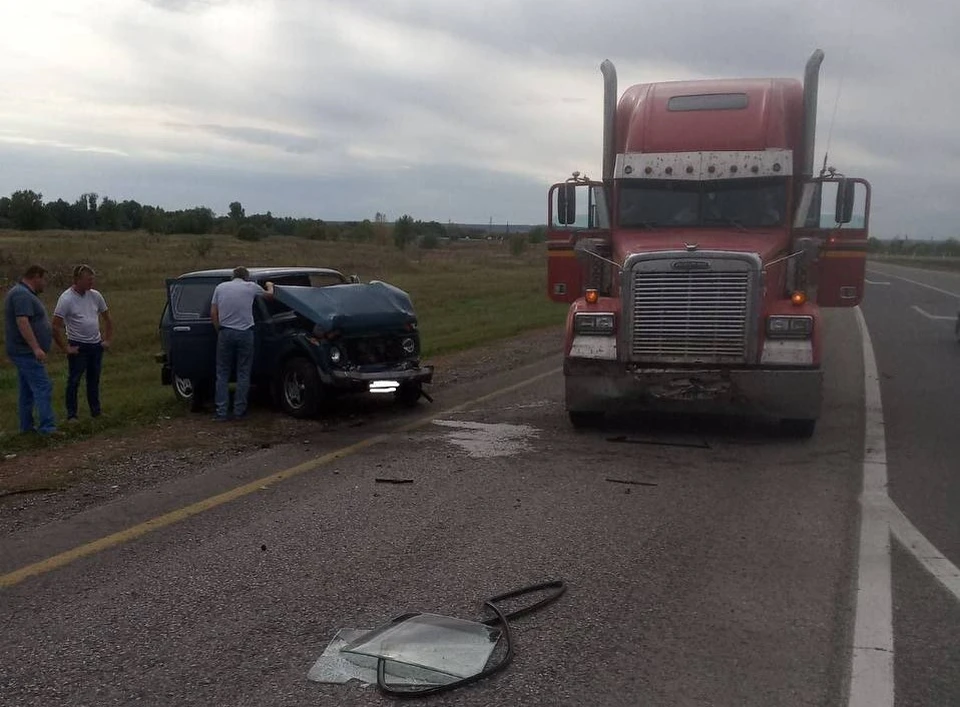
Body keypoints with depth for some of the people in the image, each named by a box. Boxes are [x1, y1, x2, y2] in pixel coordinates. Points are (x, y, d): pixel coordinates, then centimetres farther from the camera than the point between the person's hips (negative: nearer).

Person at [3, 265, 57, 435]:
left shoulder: (24, 293, 17)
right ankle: (47, 427, -15)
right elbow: (22, 322, -26)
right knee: (43, 388, -12)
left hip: (25, 352, 11)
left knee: (27, 390, 13)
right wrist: (36, 348, -30)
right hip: (27, 352, -11)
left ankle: (26, 426, 18)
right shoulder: (22, 295, -17)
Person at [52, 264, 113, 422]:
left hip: (96, 345, 6)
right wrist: (65, 348, -15)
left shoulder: (95, 296, 3)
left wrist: (108, 340, 10)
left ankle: (96, 412, 23)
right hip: (78, 346, -5)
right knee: (74, 382, 0)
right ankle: (71, 415, 5)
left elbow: (107, 318, 15)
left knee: (94, 380, 14)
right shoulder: (66, 299, -14)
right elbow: (56, 327, -16)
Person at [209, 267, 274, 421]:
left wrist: (219, 331, 15)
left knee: (222, 374, 8)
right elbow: (269, 296, 22)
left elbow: (213, 313, 5)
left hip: (225, 333, 2)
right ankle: (239, 411, 7)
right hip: (245, 333, -1)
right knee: (243, 374, 6)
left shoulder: (220, 287, 9)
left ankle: (221, 412, 4)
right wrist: (270, 286, 43)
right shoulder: (251, 287, 5)